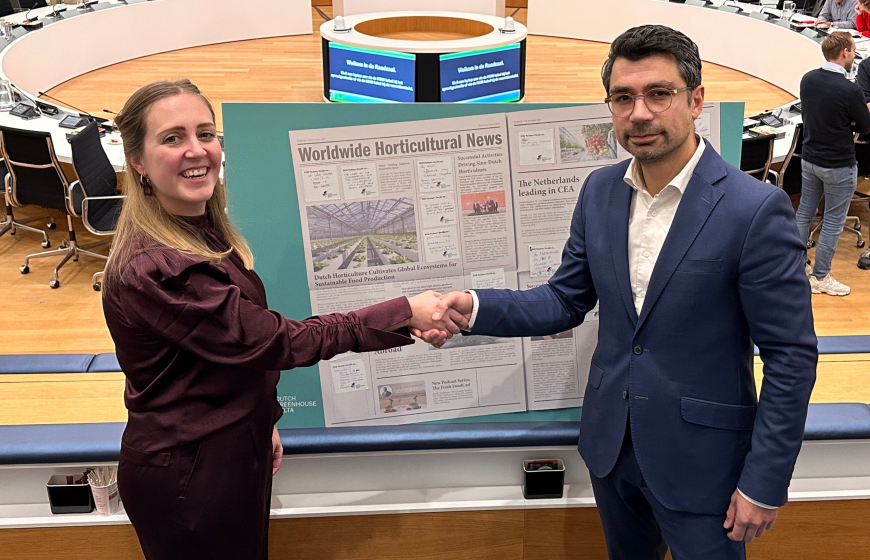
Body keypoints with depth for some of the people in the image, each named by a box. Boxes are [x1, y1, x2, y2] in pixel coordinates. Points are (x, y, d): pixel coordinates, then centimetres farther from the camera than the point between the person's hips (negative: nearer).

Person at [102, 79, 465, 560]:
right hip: (186, 477, -8)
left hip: (235, 452, 8)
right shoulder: (152, 268, -28)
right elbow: (274, 341, -26)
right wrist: (406, 312, -23)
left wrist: (261, 421, 9)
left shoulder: (205, 228, 2)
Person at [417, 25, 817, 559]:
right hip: (611, 442, 6)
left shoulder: (756, 209, -19)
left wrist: (764, 485, -14)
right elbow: (566, 300, 4)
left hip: (698, 459, -5)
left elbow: (792, 357, -15)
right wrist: (475, 308, -13)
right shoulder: (600, 191, -1)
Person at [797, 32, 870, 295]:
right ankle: (820, 277, 15)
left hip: (809, 159, 7)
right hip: (838, 166, -6)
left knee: (804, 213, 17)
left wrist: (841, 121, -1)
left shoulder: (808, 79, -4)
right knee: (833, 222, 6)